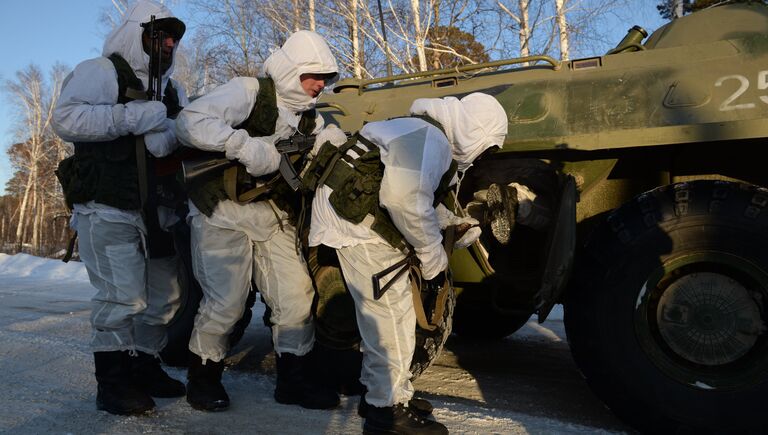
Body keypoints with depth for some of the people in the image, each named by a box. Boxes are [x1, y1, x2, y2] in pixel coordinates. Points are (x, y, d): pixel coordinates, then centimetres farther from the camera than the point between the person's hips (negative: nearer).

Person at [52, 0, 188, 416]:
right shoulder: (99, 72, -2)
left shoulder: (173, 91, 20)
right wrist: (133, 117, -23)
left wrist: (173, 131, -14)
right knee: (123, 298, -11)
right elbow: (65, 119, -16)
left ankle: (145, 369, 26)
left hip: (158, 212, 8)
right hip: (108, 210, -7)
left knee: (164, 297, 11)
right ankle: (113, 384, 2)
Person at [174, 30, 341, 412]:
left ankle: (292, 380, 18)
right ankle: (202, 378, 18)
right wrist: (245, 145, -30)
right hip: (223, 212, -7)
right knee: (226, 301, -6)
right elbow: (189, 122, -21)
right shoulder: (248, 92, -12)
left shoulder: (310, 119, 11)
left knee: (296, 295, 3)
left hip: (273, 215, 7)